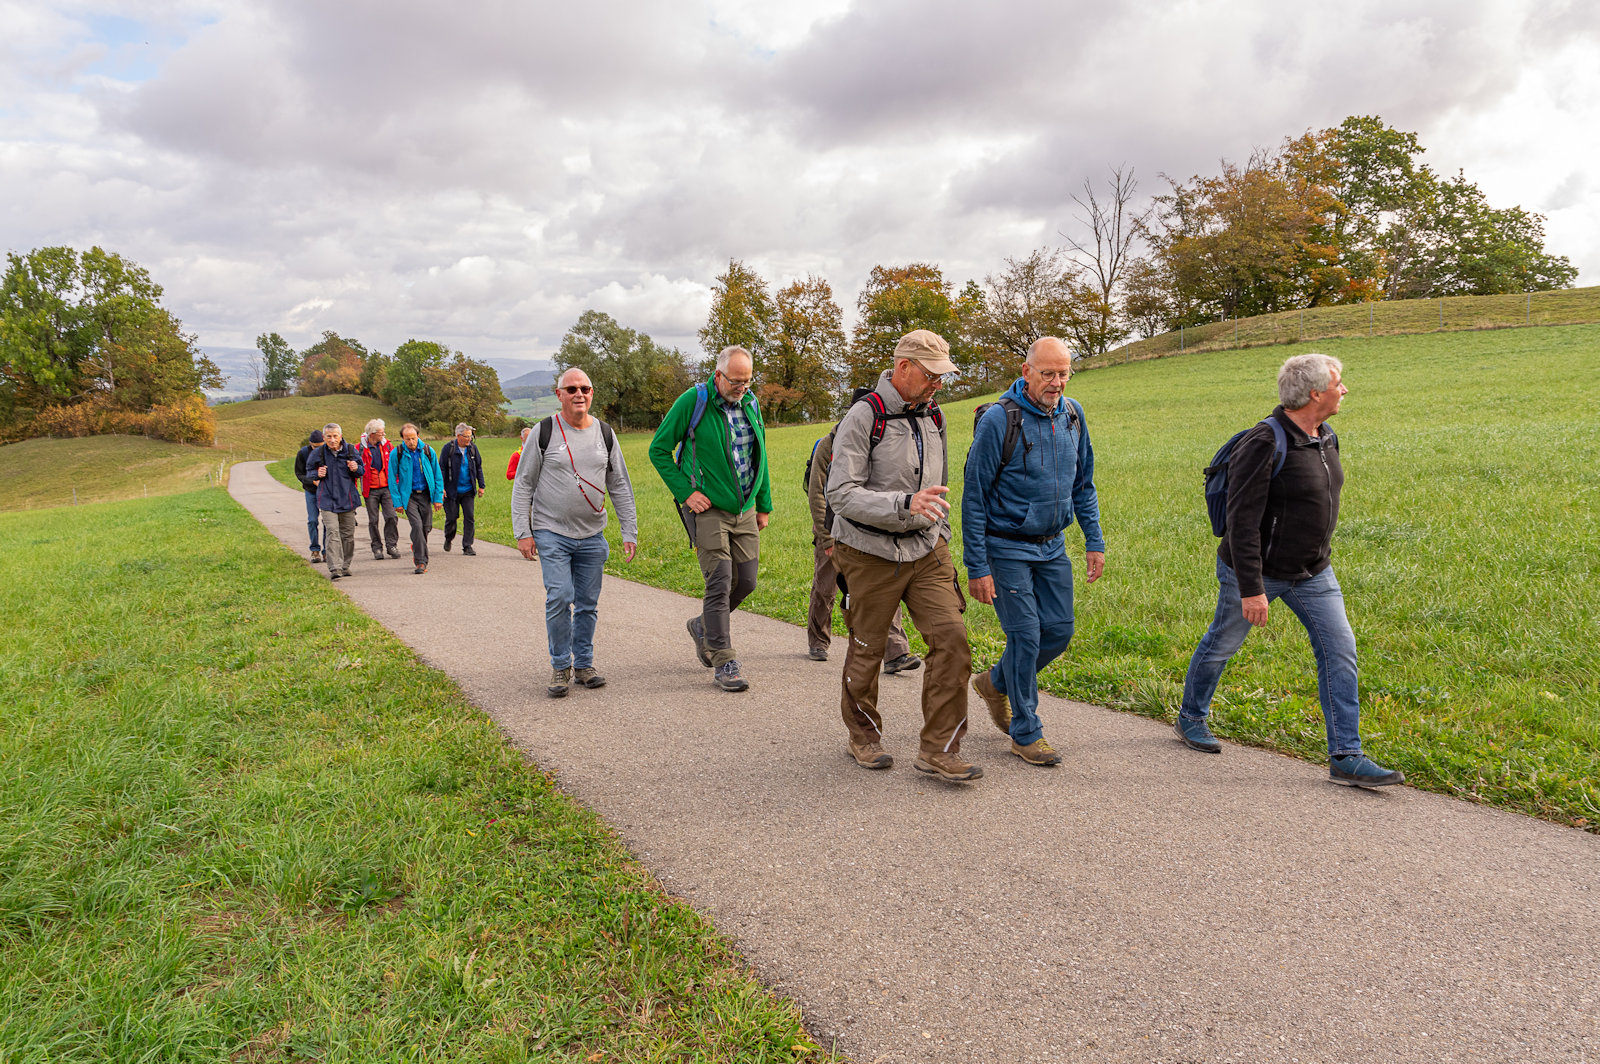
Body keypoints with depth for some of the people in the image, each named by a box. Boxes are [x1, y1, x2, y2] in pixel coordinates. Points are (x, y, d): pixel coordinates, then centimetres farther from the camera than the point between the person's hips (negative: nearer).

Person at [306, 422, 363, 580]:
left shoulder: (351, 451, 2)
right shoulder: (317, 454, -1)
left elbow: (361, 472, 13)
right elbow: (310, 470, 14)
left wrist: (356, 469, -10)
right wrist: (317, 474, -8)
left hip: (347, 499, 2)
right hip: (328, 499, -2)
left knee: (348, 534, 8)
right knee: (332, 532, -14)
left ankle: (345, 566, 23)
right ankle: (335, 568, -18)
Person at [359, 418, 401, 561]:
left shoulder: (387, 445, 4)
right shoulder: (361, 449, -4)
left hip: (387, 488, 2)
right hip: (370, 490, -1)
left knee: (391, 517, -8)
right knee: (374, 521, 4)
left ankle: (392, 545, 5)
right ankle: (377, 548, 13)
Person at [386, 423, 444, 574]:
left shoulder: (428, 451, -1)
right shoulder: (396, 454, -6)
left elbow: (438, 476, 6)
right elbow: (392, 479, 0)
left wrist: (438, 498, 1)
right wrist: (397, 501, -5)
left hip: (425, 494, 3)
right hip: (408, 496, -3)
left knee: (426, 527, 6)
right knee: (417, 526, -17)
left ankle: (416, 548, 36)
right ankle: (421, 562, -13)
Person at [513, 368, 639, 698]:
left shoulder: (605, 433, 7)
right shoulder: (545, 432, -3)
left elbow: (620, 486, 12)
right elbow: (523, 483, 1)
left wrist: (630, 531, 6)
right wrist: (522, 532, -6)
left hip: (592, 536, 3)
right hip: (551, 533, -3)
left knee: (588, 604, 7)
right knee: (559, 598, -12)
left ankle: (583, 665, 20)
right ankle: (560, 667, 4)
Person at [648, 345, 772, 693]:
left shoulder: (750, 404, 9)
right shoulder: (693, 401, -9)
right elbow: (659, 449, -5)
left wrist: (764, 505, 17)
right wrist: (685, 492, -11)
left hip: (744, 509, 6)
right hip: (708, 508, -6)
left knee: (746, 581, 7)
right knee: (720, 583, -8)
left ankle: (703, 627, 33)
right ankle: (724, 663, 1)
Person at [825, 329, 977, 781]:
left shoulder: (933, 416, 8)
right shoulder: (864, 417, -14)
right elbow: (840, 494, -21)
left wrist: (942, 540, 22)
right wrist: (905, 504, -32)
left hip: (925, 550, 5)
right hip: (871, 554, -5)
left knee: (951, 638, -7)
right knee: (867, 650, 7)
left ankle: (938, 750, 2)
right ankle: (864, 736, 32)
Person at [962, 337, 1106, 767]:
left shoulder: (1072, 415, 3)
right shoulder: (999, 420, -17)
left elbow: (1083, 485, 14)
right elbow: (974, 497, -15)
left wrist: (1094, 540, 8)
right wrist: (976, 567, -16)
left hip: (1052, 546, 6)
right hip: (1007, 547, -6)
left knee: (1059, 630, 7)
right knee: (1025, 635, -5)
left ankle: (996, 683, 32)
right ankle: (1026, 733, 11)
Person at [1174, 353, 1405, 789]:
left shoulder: (1326, 438, 3)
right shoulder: (1265, 443, -24)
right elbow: (1242, 521, -26)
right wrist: (1251, 589, -28)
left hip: (1312, 573, 7)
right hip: (1255, 571, -7)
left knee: (1340, 650, -3)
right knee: (1221, 645, 12)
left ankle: (1345, 757, 2)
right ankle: (1190, 717, 36)